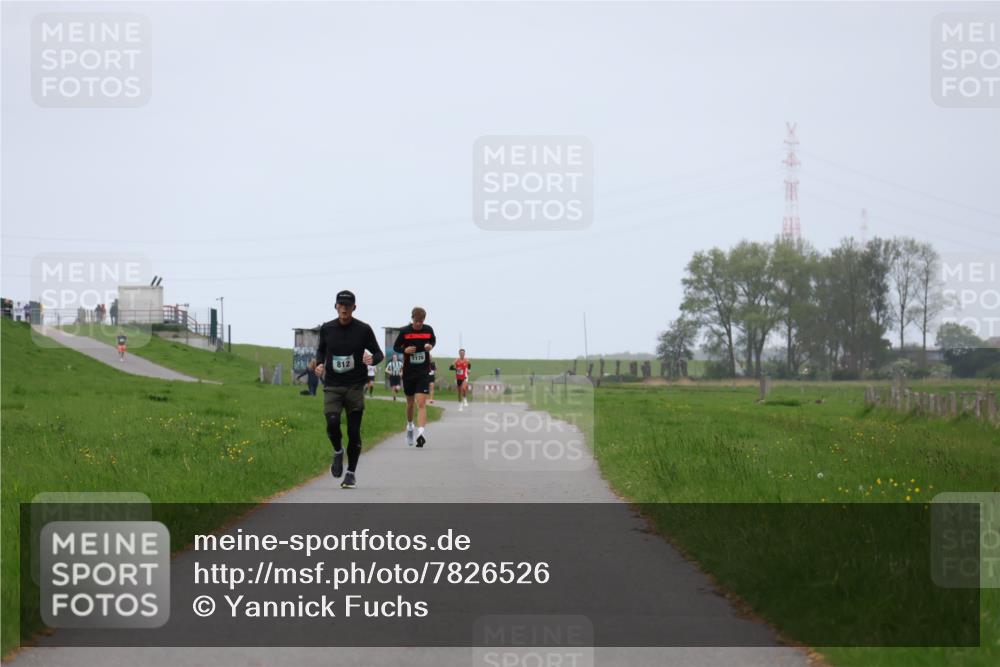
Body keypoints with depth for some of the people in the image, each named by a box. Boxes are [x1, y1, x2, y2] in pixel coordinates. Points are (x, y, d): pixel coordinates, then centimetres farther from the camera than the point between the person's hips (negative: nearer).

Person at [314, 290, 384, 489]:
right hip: (332, 386, 1)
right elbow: (321, 349, 21)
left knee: (354, 432, 0)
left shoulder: (363, 329, -2)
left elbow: (379, 353, 6)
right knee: (332, 423, -19)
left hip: (355, 387, -1)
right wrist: (319, 364, 0)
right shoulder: (327, 329, 4)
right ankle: (338, 452, 13)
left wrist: (372, 359, -18)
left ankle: (351, 473, 14)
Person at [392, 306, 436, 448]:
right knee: (410, 403, 16)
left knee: (421, 404, -14)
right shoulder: (404, 331, -6)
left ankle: (421, 434, -23)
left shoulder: (428, 330, -2)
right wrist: (405, 350, -17)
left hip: (423, 372, -1)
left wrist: (430, 346, -6)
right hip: (408, 372, 1)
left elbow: (433, 341, 17)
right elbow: (395, 347, 4)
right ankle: (410, 427, 42)